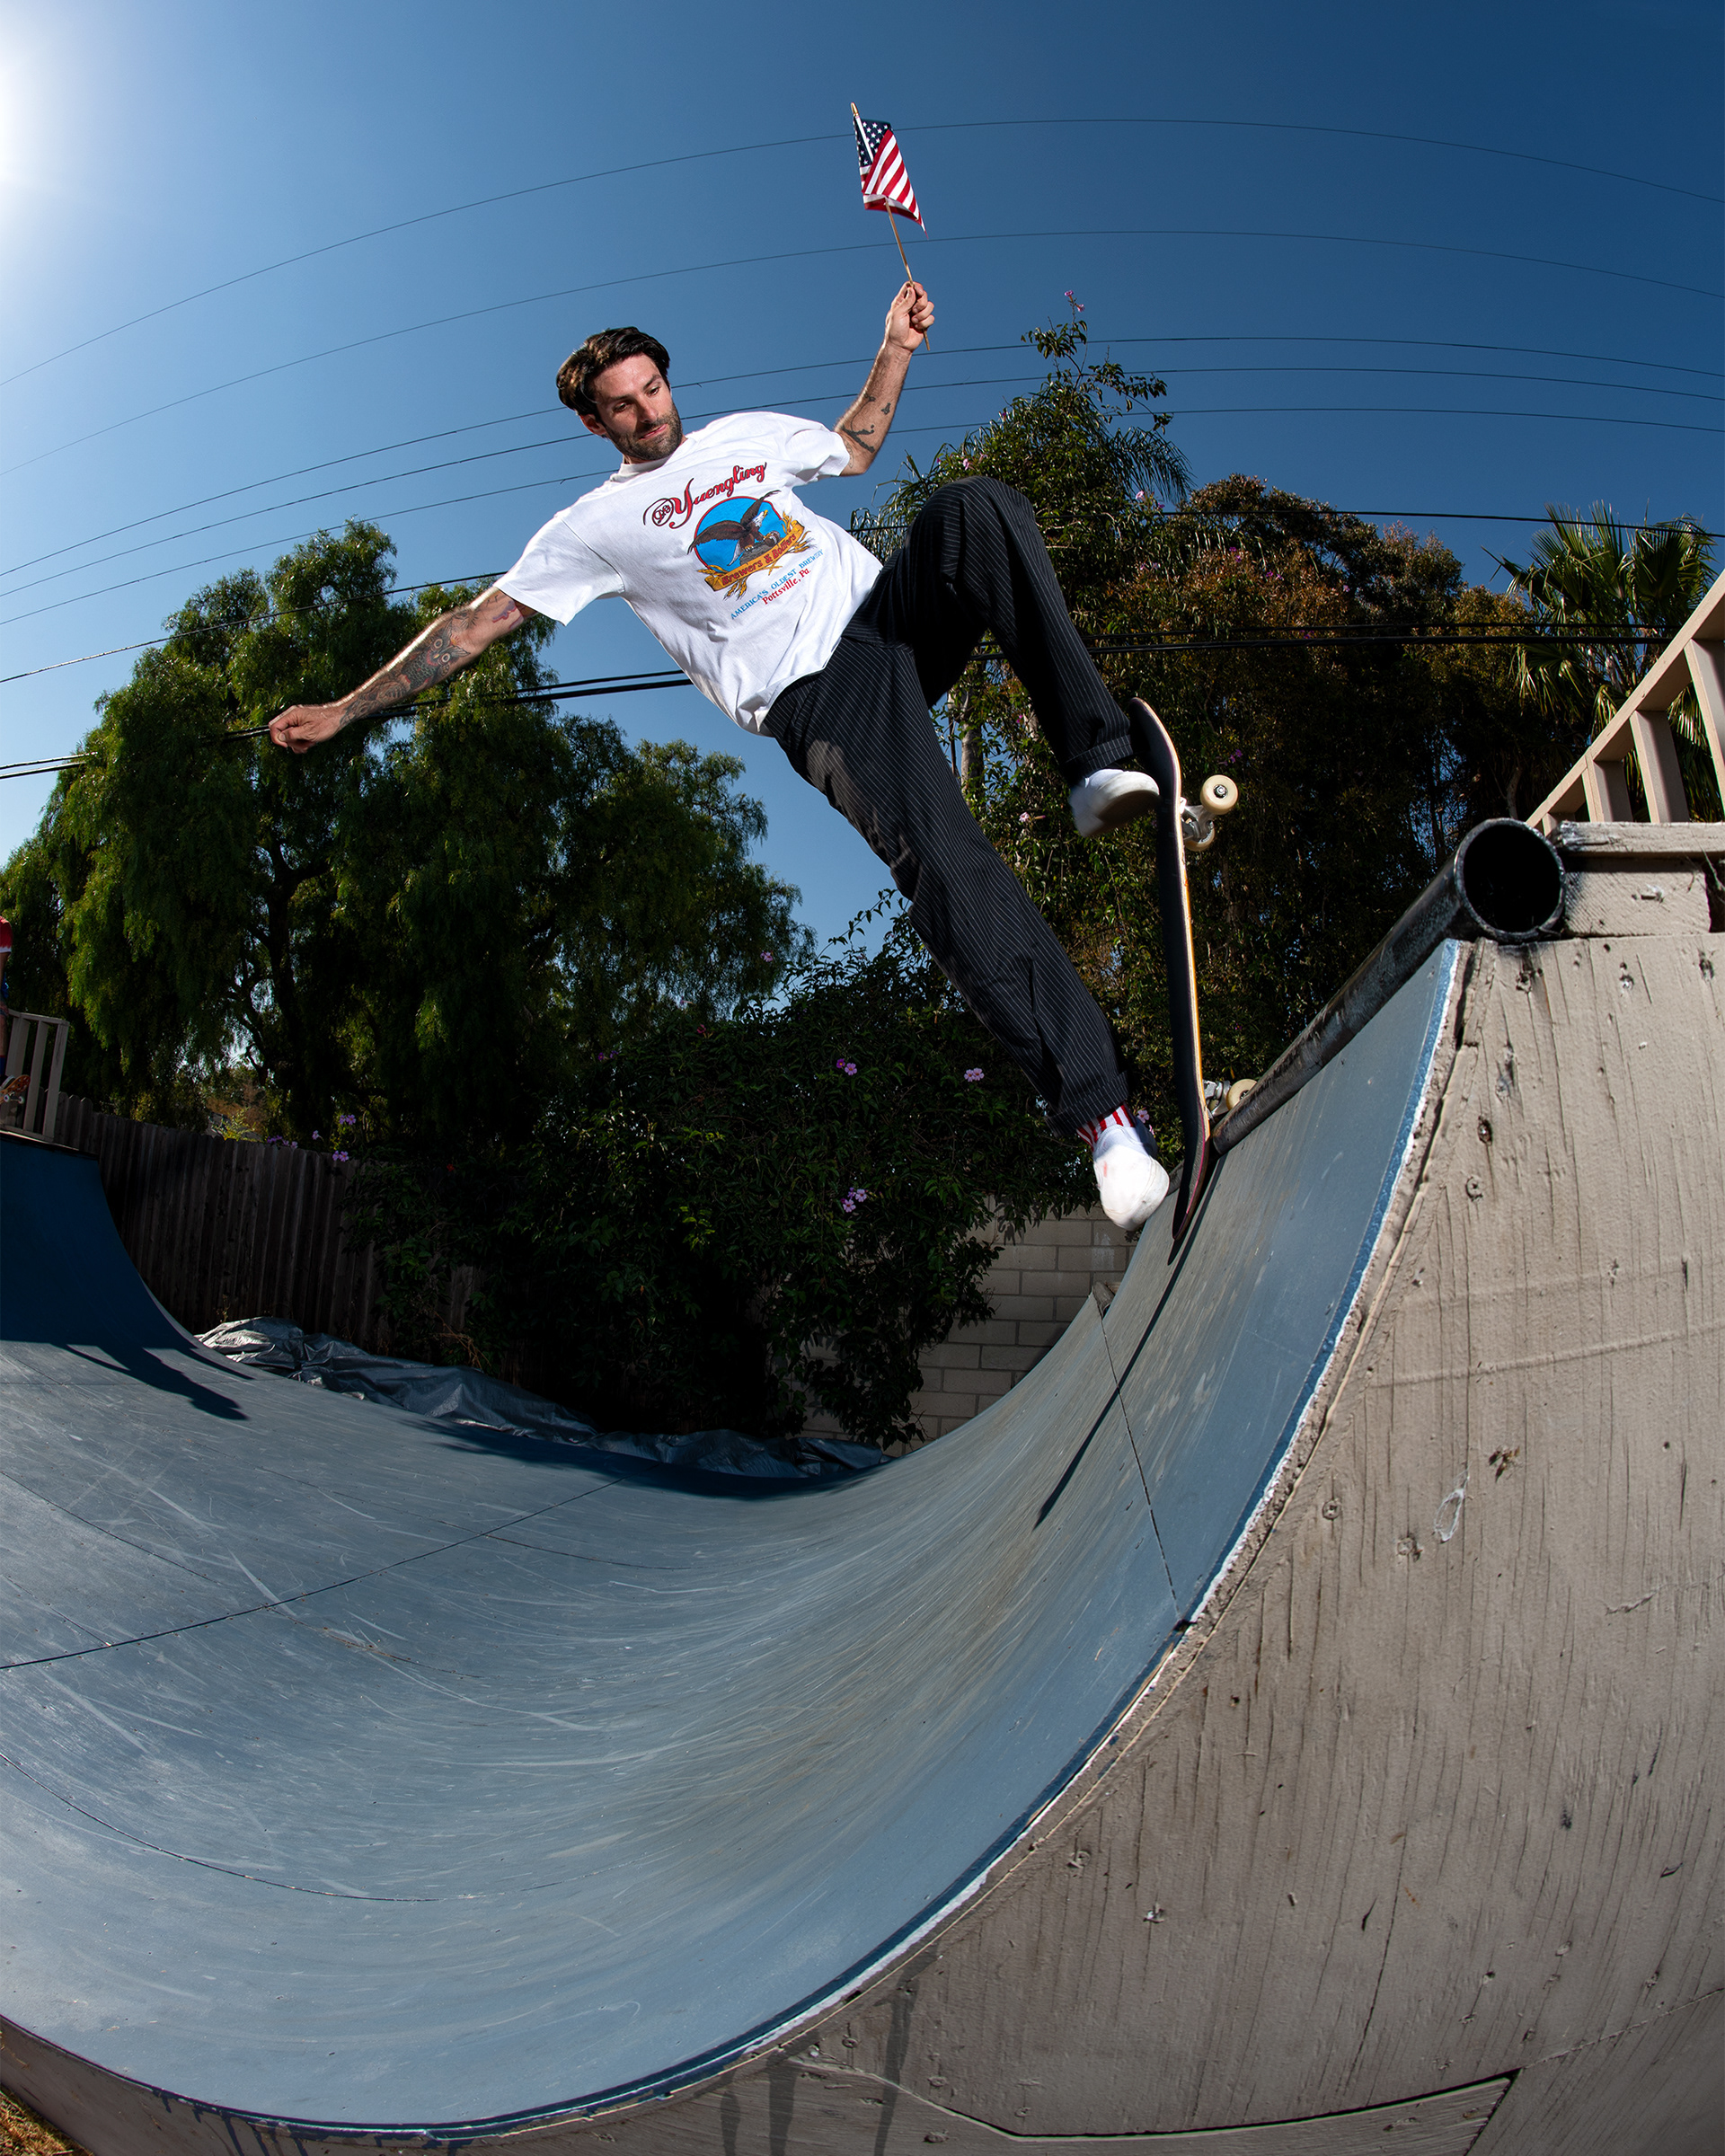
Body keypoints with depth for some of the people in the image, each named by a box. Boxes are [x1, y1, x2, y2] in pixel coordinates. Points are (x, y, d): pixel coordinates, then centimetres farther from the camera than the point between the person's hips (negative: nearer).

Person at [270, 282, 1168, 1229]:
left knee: (978, 506, -26)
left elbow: (854, 448, 42)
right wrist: (344, 710, 6)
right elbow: (478, 620, 10)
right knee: (945, 864, -31)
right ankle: (1099, 1111, -30)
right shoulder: (597, 524, 11)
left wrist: (895, 348, 32)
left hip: (891, 611, 5)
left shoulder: (745, 432, 26)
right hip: (817, 695, -5)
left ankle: (1097, 761, -26)